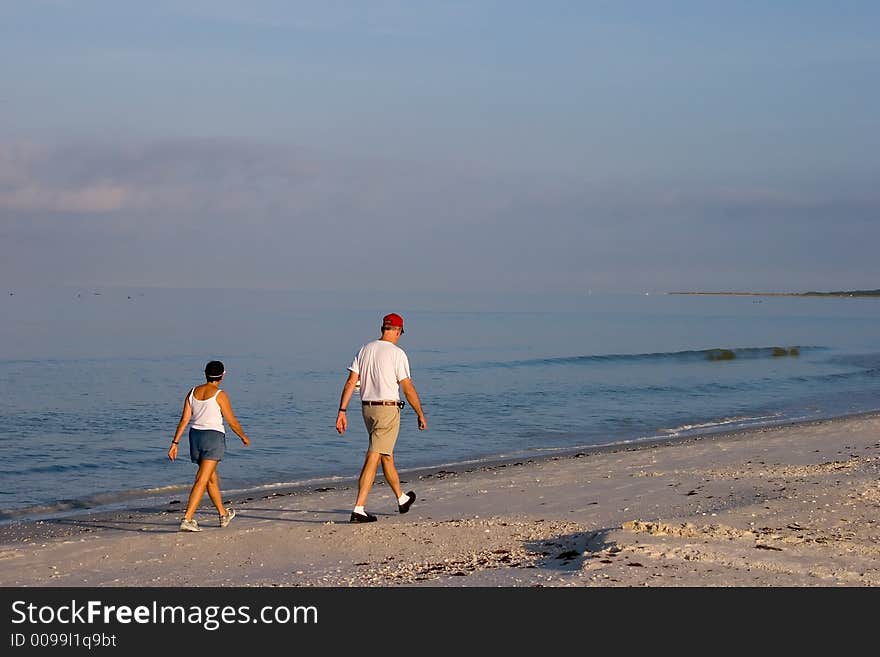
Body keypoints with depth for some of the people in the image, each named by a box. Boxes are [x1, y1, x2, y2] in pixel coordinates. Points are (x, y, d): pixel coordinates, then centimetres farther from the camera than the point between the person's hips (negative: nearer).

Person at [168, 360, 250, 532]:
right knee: (202, 480, -9)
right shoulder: (220, 395, -10)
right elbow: (232, 421, -4)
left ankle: (223, 514, 35)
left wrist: (175, 442, 4)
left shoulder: (193, 392, 5)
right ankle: (187, 519, -18)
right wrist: (244, 437, 12)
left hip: (196, 436, 6)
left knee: (212, 477, 20)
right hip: (214, 437, -6)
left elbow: (184, 420, 2)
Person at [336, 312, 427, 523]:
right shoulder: (397, 354, -10)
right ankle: (359, 509, -12)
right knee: (373, 458, -7)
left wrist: (342, 411, 2)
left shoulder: (365, 350, 7)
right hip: (388, 409, -7)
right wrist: (421, 415, 0)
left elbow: (351, 382, 2)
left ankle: (402, 499, 36)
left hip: (367, 408, 7)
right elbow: (408, 389, -10)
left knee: (386, 455, 20)